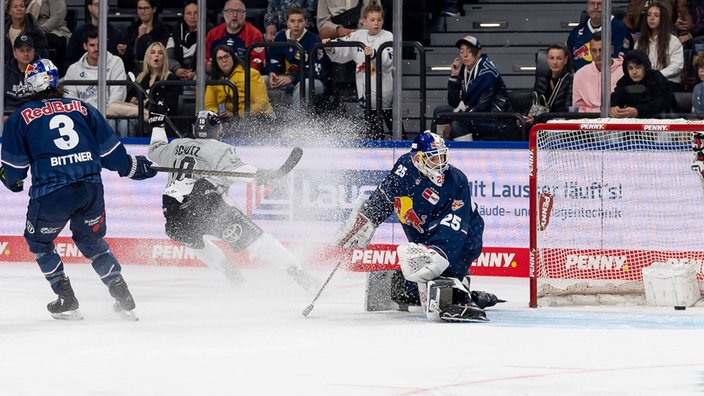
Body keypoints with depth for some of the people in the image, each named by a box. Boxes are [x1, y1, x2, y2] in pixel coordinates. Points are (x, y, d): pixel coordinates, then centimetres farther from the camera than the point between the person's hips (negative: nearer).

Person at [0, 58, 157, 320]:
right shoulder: (82, 109, 14)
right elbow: (109, 149, 15)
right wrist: (132, 167, 33)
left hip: (50, 192, -3)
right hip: (91, 188, 3)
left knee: (39, 241, 22)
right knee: (91, 240, 24)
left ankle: (66, 301, 16)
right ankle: (123, 298, 15)